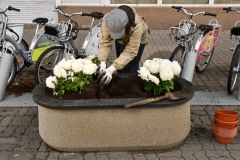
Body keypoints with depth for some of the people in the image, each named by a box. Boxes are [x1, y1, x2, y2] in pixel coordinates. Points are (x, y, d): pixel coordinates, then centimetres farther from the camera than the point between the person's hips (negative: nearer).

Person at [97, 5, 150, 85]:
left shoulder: (137, 26, -45)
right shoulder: (107, 20, -36)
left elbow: (130, 51, -44)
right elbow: (105, 42, -34)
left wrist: (112, 69, -54)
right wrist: (103, 62, -50)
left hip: (138, 40, -3)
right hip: (121, 40, 4)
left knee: (130, 69, -9)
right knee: (120, 67, 8)